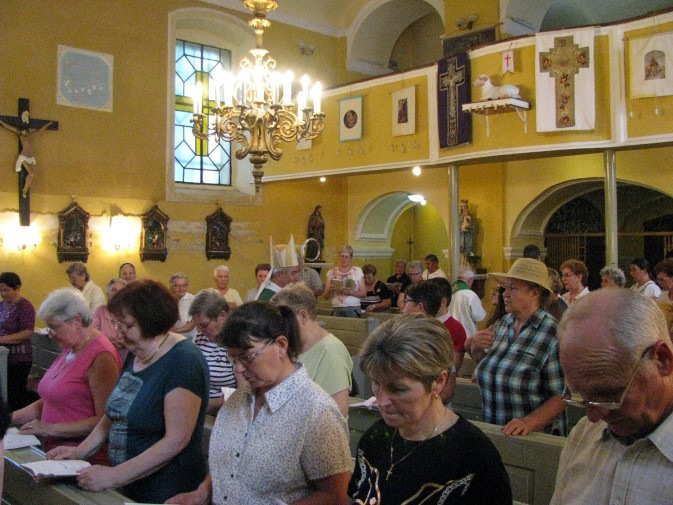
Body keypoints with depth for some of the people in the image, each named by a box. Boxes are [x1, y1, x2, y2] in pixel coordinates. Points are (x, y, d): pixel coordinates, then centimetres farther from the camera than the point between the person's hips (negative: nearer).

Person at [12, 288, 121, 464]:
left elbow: (106, 421, -17)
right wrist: (11, 417, 9)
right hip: (53, 451, 8)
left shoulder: (100, 357, -14)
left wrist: (51, 429, -16)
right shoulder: (69, 349, 14)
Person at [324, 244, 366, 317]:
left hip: (353, 309, -1)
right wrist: (330, 290, -12)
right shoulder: (332, 272, 8)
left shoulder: (357, 271, 5)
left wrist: (349, 292, -15)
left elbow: (363, 293, 0)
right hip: (336, 309, 1)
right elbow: (326, 296, 10)